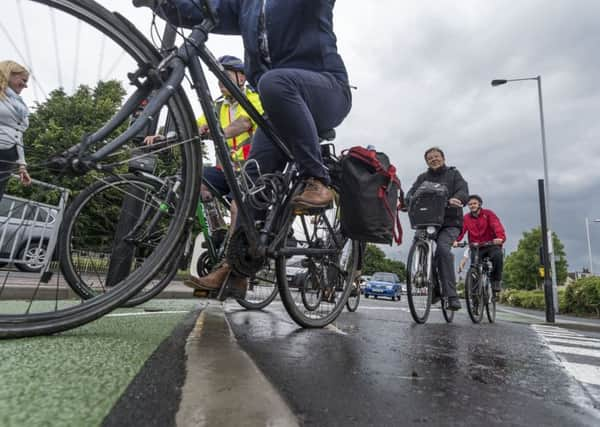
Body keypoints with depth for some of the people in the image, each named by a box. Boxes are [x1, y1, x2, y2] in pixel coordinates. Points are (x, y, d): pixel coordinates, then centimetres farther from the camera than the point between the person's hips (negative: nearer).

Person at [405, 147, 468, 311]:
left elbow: (464, 192, -6)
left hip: (450, 222, -3)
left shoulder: (453, 173, 10)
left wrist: (453, 200, -30)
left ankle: (452, 296, -25)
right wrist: (408, 201, -24)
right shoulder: (423, 178, 16)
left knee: (443, 247, -28)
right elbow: (412, 193, 1)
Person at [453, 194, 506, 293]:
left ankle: (496, 281, -9)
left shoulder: (488, 214, -2)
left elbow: (497, 225, -18)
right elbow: (461, 230, -13)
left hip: (491, 244, -1)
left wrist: (500, 237, -39)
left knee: (497, 255, -31)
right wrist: (456, 240, -35)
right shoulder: (466, 218, 3)